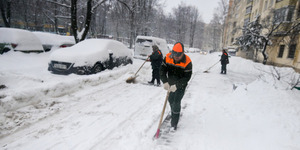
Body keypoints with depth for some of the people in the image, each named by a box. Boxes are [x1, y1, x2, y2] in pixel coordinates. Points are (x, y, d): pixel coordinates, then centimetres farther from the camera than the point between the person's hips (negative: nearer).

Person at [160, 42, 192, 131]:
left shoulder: (187, 62, -26)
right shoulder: (168, 58, -17)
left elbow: (187, 77, -24)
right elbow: (162, 71, -14)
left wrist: (176, 85, -35)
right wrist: (165, 82, -28)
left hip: (181, 85, -4)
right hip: (170, 84, 5)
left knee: (176, 102, -10)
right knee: (170, 100, 20)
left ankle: (174, 123, 5)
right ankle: (174, 113, 50)